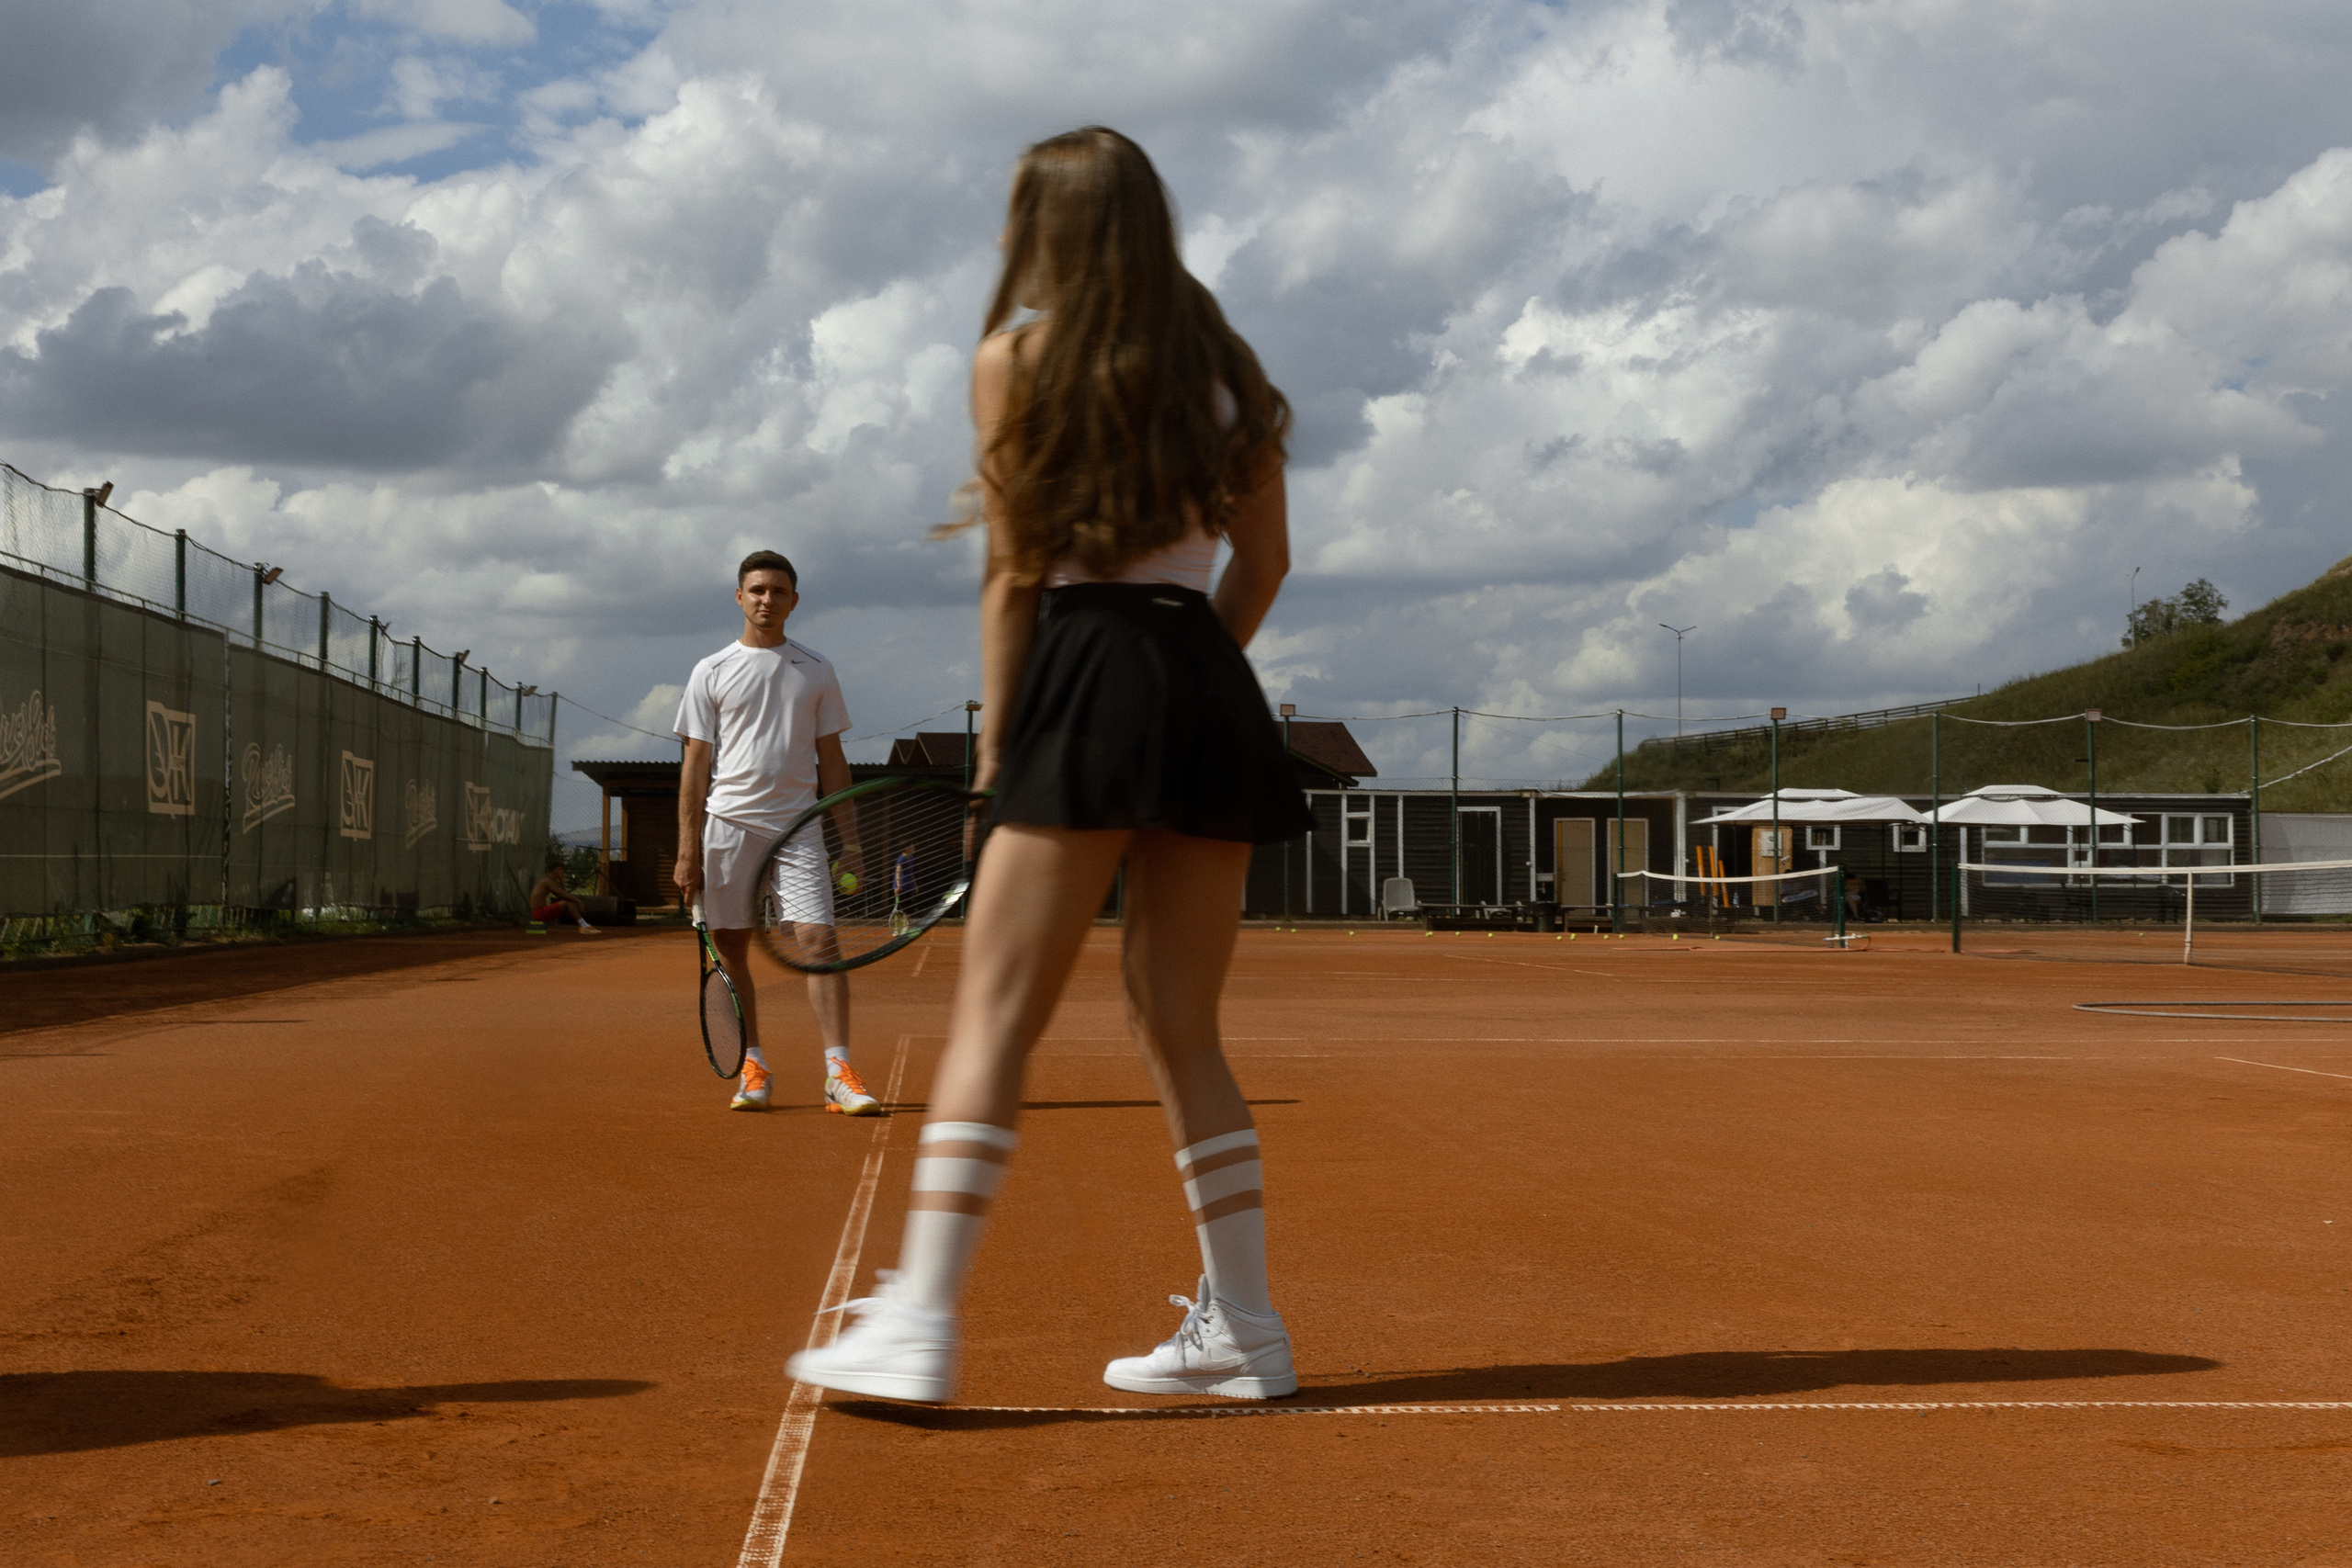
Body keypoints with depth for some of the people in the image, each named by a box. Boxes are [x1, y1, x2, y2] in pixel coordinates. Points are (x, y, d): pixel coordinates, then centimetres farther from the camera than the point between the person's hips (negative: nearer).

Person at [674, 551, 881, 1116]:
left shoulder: (816, 671, 11)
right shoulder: (712, 672, 7)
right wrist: (688, 848, -1)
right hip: (728, 825, 0)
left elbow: (831, 760, 13)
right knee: (732, 949, 3)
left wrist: (848, 836, 5)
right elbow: (696, 764, 5)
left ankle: (839, 1073, -15)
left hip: (798, 826, 0)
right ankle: (753, 1069, 14)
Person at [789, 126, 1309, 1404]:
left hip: (1090, 684, -5)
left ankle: (919, 1322, -12)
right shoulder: (1221, 365, 15)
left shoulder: (1014, 362, 2)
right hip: (1214, 700, 5)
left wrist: (999, 737, 6)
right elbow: (1263, 562, 15)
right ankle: (1240, 1325, 12)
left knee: (994, 1015, -6)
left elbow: (1017, 574, -1)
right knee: (1180, 1027, 12)